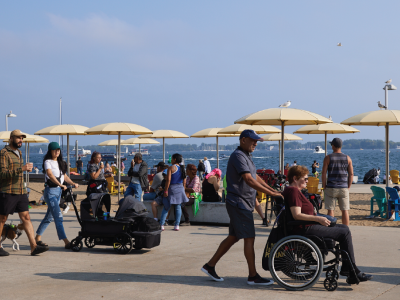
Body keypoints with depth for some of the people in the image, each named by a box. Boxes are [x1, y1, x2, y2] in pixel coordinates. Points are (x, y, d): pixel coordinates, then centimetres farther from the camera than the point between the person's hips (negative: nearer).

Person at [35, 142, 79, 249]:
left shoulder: (60, 163, 15)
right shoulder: (48, 162, -9)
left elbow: (64, 176, 19)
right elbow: (50, 174, -26)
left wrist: (73, 183, 2)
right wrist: (61, 185, -37)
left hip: (59, 191, 8)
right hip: (50, 191, -8)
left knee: (49, 216, 14)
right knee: (58, 216, -13)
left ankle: (38, 238, 26)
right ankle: (66, 242, -18)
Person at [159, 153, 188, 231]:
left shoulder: (171, 168, -9)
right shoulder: (182, 168, 8)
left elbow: (168, 180, -15)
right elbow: (184, 182, 10)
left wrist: (166, 190, -13)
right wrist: (183, 190, 18)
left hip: (172, 188, -5)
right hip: (180, 188, 5)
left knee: (166, 207, 1)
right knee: (178, 207, 7)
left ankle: (161, 225, -2)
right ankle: (177, 225, 6)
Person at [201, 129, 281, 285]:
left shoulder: (246, 156, 18)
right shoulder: (238, 156, -16)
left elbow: (256, 177, 20)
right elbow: (249, 180, -24)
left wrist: (273, 190, 9)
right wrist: (270, 193, -25)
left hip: (243, 203, 10)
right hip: (239, 203, -10)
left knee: (233, 237, 14)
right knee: (249, 238, -7)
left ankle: (210, 265, 21)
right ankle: (253, 276, -1)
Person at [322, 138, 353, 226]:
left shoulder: (328, 158, -3)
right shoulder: (347, 158, 5)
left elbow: (324, 173, -5)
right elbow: (351, 174, 4)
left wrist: (324, 187, 3)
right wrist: (348, 187, 11)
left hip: (331, 188, -2)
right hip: (344, 188, 2)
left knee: (331, 210, 3)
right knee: (345, 211, 5)